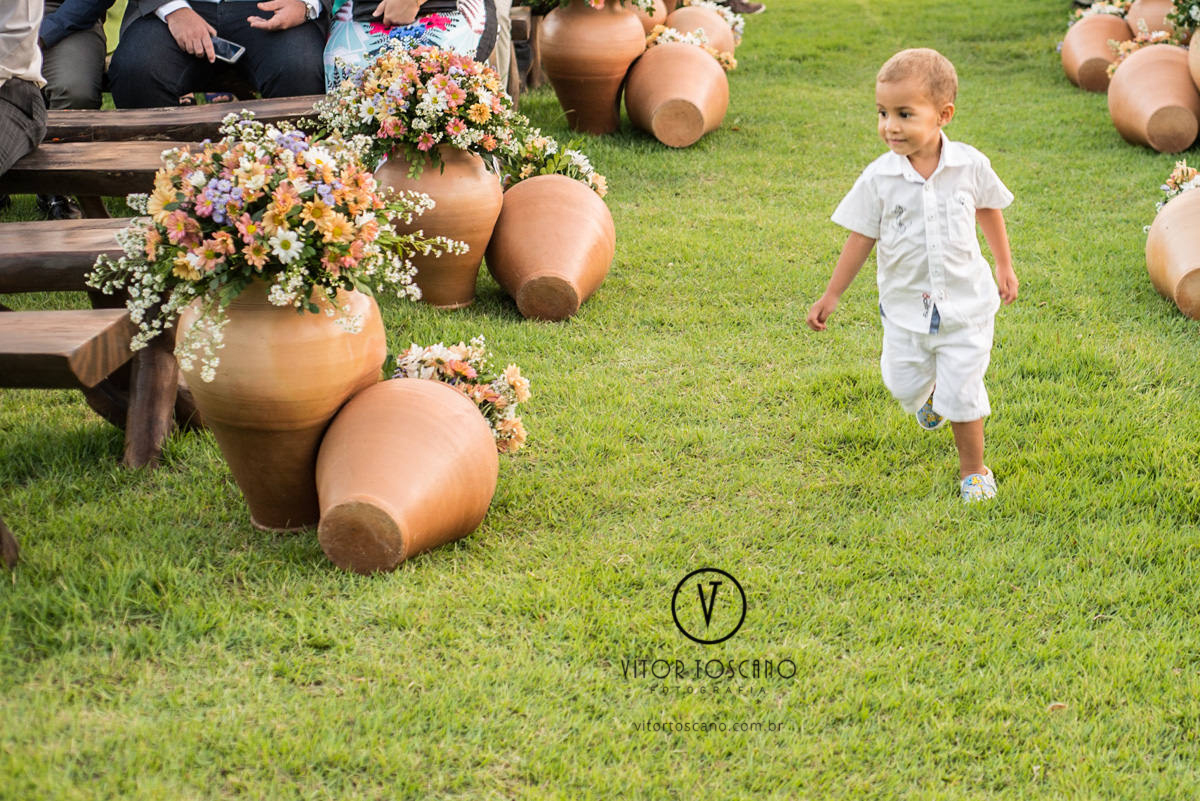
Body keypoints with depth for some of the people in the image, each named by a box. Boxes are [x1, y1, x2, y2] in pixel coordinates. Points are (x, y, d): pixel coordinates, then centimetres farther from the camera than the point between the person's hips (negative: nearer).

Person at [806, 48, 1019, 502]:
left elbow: (989, 210, 8)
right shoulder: (879, 178, -13)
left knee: (962, 395, 0)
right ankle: (927, 392, 50)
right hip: (906, 307, 1)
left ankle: (973, 471, 23)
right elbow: (861, 238, -3)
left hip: (964, 302, -1)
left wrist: (1004, 266, 15)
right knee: (904, 384, 12)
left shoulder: (970, 166, -12)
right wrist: (831, 296, 0)